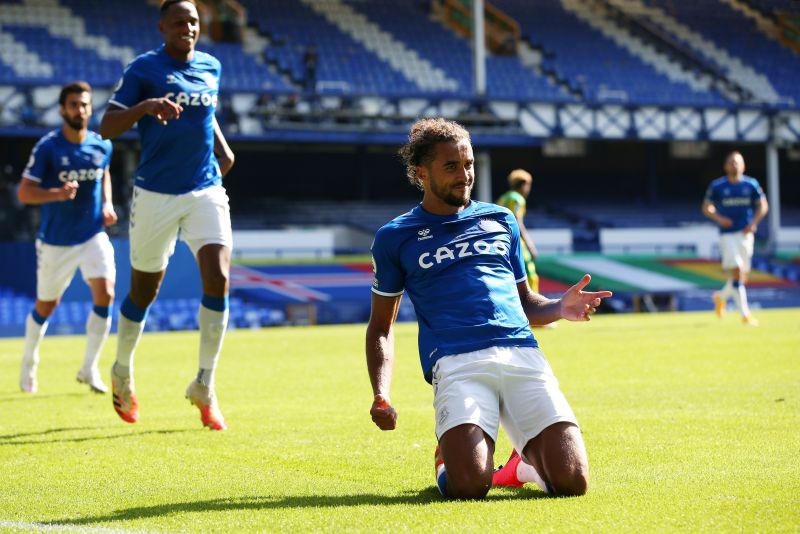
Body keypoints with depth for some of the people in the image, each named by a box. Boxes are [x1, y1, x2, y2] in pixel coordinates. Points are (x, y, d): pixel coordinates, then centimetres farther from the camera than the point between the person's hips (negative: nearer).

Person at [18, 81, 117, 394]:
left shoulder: (102, 146, 0)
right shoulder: (47, 148, -13)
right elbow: (24, 193, -14)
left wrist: (107, 205, 4)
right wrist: (57, 194, -31)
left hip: (93, 236, 2)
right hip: (55, 241, -2)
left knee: (105, 295, -17)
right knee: (45, 307, 10)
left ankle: (89, 369, -3)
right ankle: (29, 364, 36)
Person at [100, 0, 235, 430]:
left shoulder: (210, 67, 9)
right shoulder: (144, 69, -6)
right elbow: (106, 127, -12)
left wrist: (223, 148, 13)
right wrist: (145, 106, -29)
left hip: (206, 191, 3)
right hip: (156, 196, -3)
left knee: (218, 279, -16)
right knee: (143, 293, 8)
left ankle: (204, 387, -5)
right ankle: (122, 373, 35)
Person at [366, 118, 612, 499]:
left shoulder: (501, 220, 24)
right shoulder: (395, 237, 16)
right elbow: (381, 326, 19)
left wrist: (560, 308, 5)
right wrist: (381, 395, 2)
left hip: (523, 353, 2)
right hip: (455, 363, -2)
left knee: (572, 481, -17)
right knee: (468, 487, -25)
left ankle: (527, 460, 19)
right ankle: (447, 455, 12)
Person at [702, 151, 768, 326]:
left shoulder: (751, 184, 5)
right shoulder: (717, 186, 0)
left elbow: (762, 206, 10)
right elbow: (706, 207, 6)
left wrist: (754, 223, -5)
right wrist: (718, 218, -13)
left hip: (745, 233, 3)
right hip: (727, 234, -3)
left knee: (743, 274, 8)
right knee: (737, 271, -15)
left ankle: (721, 296, 37)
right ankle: (745, 314, -13)